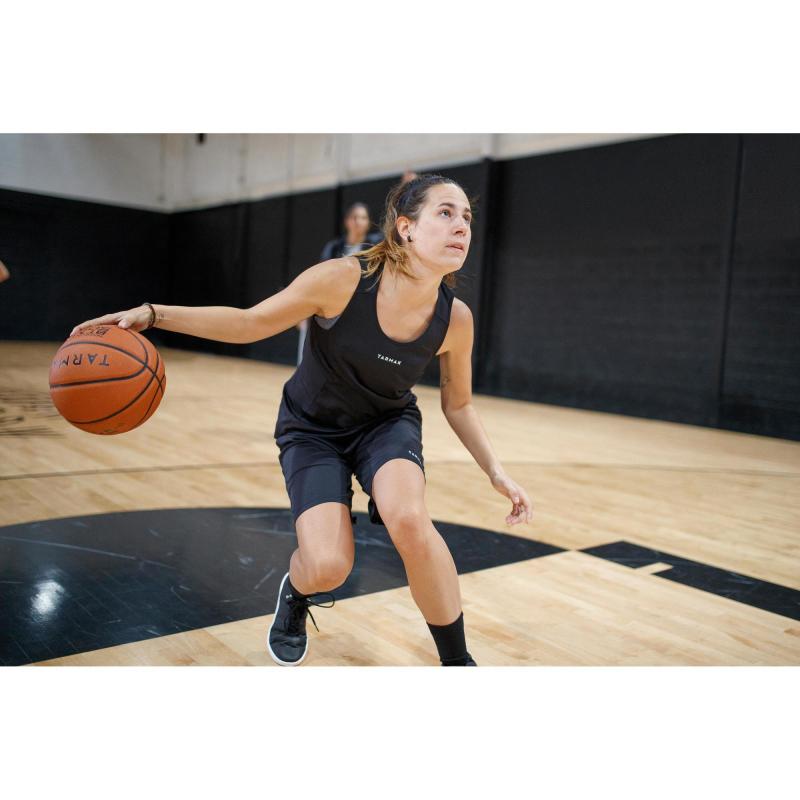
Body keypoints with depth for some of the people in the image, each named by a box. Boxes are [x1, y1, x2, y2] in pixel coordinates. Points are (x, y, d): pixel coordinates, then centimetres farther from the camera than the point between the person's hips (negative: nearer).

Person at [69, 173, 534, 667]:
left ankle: (457, 660, -7)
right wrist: (153, 315, -24)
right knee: (327, 567, -19)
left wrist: (496, 472, -10)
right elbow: (250, 323, -15)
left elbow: (458, 404, -1)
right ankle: (295, 595, 23)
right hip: (313, 428, -1)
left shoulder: (455, 319, -18)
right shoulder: (343, 280, -28)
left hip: (388, 423, 2)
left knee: (409, 519, -31)